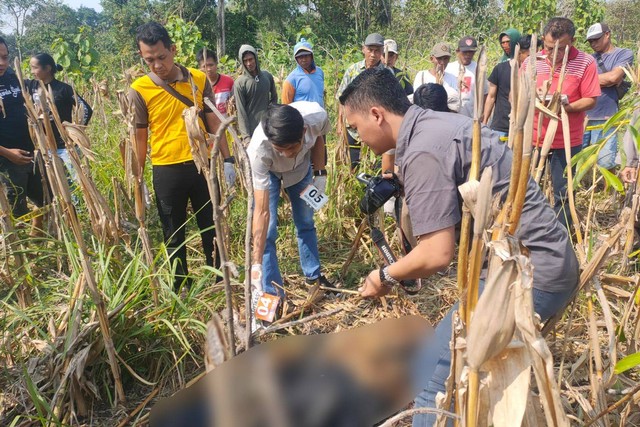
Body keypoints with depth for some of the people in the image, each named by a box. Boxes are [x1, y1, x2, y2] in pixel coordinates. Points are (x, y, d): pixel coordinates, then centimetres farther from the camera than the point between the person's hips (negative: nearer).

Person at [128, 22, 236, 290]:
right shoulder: (139, 90, -5)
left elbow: (214, 122, 6)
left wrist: (227, 160, 3)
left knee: (212, 228, 13)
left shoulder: (198, 79, 0)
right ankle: (182, 287, 29)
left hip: (203, 165, 2)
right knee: (174, 235, 12)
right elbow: (139, 137, -1)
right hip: (166, 171, -1)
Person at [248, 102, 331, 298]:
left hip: (301, 165, 3)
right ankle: (273, 295, 3)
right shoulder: (258, 150, -45)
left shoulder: (317, 116, -38)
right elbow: (262, 211, -40)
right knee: (266, 231, -12)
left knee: (306, 223, 15)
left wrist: (320, 173, -10)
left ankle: (313, 276, 36)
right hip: (267, 171, -3)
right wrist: (256, 263, -42)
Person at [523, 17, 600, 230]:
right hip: (533, 137, 2)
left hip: (568, 141, -2)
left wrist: (566, 107, -25)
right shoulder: (531, 61, -2)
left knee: (563, 194, 6)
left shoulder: (585, 62, -9)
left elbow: (590, 100, -8)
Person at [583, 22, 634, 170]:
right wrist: (604, 79, -5)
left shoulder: (624, 54, 4)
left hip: (604, 119, -4)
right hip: (582, 117, 5)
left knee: (606, 162, -7)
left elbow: (613, 77, -12)